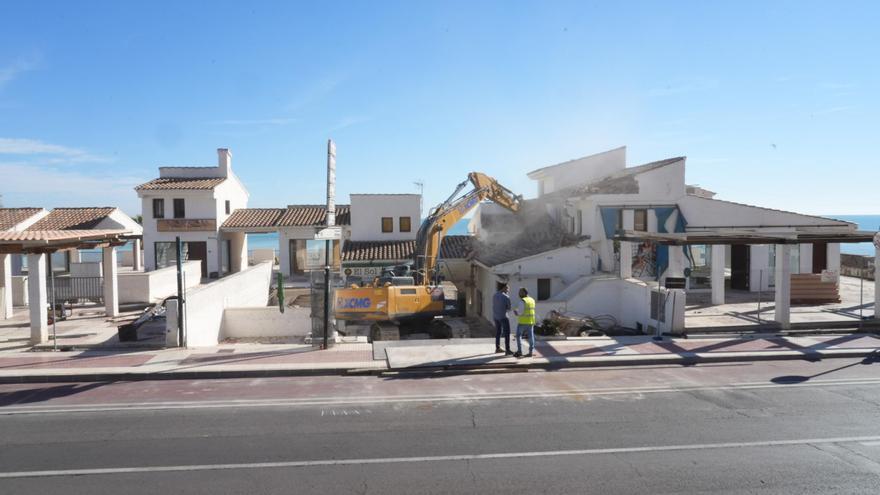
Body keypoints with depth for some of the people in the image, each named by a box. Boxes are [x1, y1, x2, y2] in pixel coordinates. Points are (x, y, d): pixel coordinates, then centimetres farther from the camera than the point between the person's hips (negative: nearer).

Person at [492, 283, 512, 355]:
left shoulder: (494, 296, 4)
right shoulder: (506, 297, -16)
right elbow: (509, 308, -7)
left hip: (495, 317, 7)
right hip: (503, 317, -7)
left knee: (498, 333, 17)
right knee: (507, 334, -2)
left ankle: (498, 348, 25)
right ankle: (507, 351, -4)